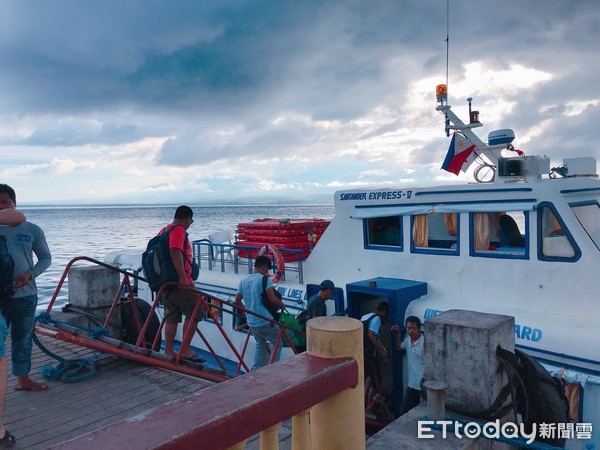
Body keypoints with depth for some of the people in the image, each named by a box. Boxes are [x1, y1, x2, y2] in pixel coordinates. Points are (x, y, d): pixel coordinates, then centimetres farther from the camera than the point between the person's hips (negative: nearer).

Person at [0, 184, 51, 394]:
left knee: (23, 338, 14)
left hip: (26, 295, 1)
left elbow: (46, 257, 7)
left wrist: (30, 274, -10)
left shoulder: (32, 230, 1)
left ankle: (23, 378, 29)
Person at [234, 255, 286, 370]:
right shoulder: (264, 279, -12)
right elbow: (272, 299, -18)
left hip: (251, 322, 7)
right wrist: (282, 305, 0)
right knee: (277, 343, 11)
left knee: (260, 345, 24)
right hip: (265, 322, -7)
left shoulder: (243, 281, 10)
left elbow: (237, 301, 15)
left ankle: (255, 371, 20)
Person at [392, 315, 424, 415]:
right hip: (411, 384, 7)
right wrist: (398, 333, 15)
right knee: (404, 412, 16)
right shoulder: (408, 340, 3)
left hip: (423, 386, -7)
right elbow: (400, 347, 26)